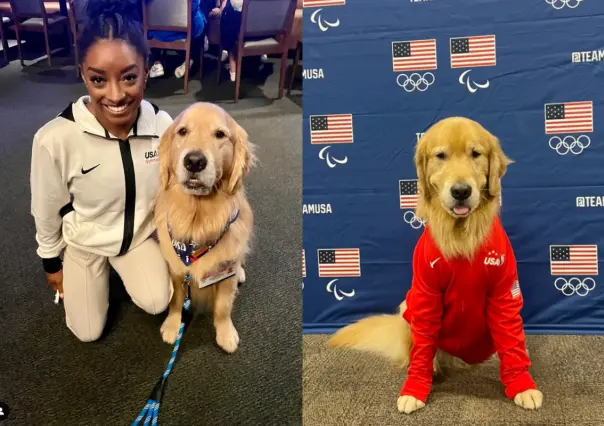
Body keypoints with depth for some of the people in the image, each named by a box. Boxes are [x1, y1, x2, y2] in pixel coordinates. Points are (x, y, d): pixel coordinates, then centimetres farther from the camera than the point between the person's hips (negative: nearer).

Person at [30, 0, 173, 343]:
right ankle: (100, 273, 36)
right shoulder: (56, 138, -33)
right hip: (84, 241, -1)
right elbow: (48, 209, -14)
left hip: (141, 234, 2)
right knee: (88, 333, 7)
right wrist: (51, 262, -1)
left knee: (157, 303, -13)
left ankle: (121, 266, 19)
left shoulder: (162, 125, -25)